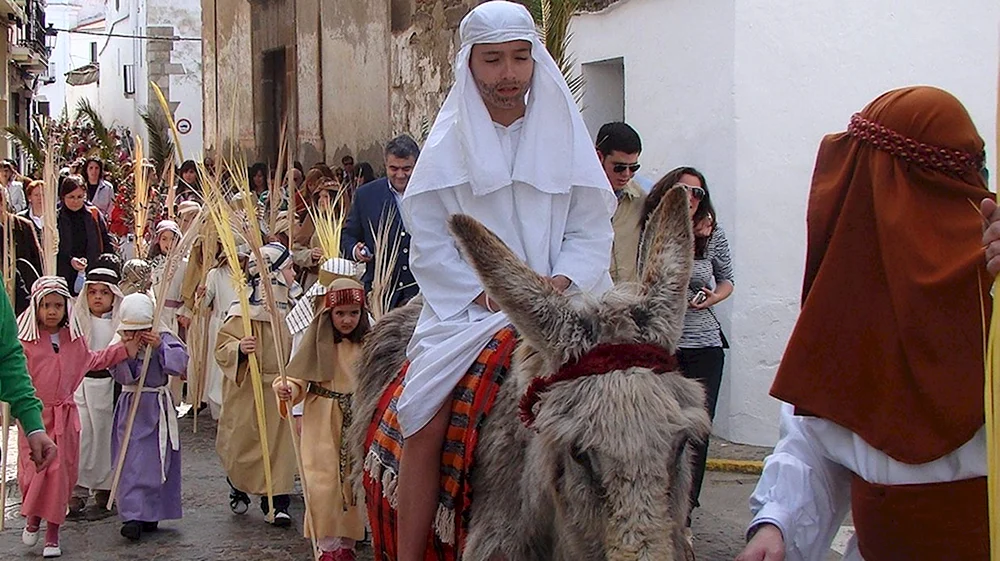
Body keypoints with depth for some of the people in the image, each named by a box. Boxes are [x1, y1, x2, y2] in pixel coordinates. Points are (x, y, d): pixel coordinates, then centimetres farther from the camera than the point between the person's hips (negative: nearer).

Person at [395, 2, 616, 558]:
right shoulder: (449, 144, 4)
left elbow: (592, 230, 5)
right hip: (467, 307, -1)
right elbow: (429, 242, 0)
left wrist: (560, 283, -14)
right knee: (426, 422, -20)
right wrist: (488, 293, -12)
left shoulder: (566, 135, 7)